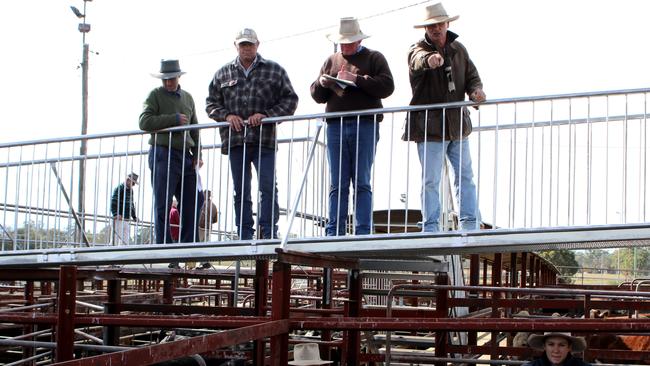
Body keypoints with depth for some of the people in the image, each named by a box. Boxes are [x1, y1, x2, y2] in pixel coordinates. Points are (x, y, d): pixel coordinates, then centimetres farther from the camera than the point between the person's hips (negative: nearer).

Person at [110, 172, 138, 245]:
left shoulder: (130, 190, 19)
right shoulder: (119, 188, -7)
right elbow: (113, 202, -16)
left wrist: (134, 216, 21)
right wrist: (115, 214, -29)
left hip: (127, 220, 8)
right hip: (119, 220, -8)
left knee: (126, 241, 4)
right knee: (117, 240, -12)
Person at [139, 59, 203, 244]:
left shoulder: (188, 97, 18)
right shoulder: (155, 95, 1)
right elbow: (144, 122, -12)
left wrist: (196, 154, 11)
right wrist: (174, 119, -14)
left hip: (185, 156, 6)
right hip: (163, 154, -6)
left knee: (193, 202, 3)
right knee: (162, 205, -4)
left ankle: (190, 244, 10)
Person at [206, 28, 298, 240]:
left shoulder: (274, 70, 7)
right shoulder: (223, 74, 14)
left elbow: (290, 99, 4)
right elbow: (211, 103, 15)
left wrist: (267, 115, -9)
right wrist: (227, 115, -5)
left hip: (264, 140, -2)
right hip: (235, 140, 3)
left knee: (268, 188, -8)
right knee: (241, 192, 7)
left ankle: (269, 234, -3)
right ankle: (244, 237, 12)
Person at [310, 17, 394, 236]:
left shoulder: (374, 58, 9)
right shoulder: (332, 61, 20)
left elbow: (387, 86, -7)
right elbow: (317, 96, 20)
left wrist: (357, 79, -14)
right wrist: (322, 83, -2)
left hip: (365, 127, -3)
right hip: (336, 126, 4)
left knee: (361, 183, -3)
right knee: (337, 184, 2)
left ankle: (363, 232, -1)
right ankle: (334, 232, 3)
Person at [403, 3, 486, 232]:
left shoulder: (458, 49, 10)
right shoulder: (417, 50, -7)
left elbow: (472, 75, 16)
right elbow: (419, 60, -32)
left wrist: (475, 91, -8)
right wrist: (430, 60, -57)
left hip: (458, 125, 5)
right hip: (430, 127, -5)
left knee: (465, 177, 7)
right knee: (430, 181, -1)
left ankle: (470, 224, 14)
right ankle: (431, 228, 6)